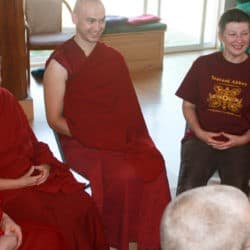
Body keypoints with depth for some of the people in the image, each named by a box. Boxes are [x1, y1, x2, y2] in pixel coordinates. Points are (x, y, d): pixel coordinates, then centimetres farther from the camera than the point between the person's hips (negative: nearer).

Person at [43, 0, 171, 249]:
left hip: (118, 135, 4)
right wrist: (92, 136, -16)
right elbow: (55, 120, -5)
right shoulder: (59, 63, -5)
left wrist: (125, 135, -7)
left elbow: (127, 107, 12)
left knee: (153, 164, -22)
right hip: (81, 142, -4)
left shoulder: (114, 58, 9)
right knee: (124, 175, -28)